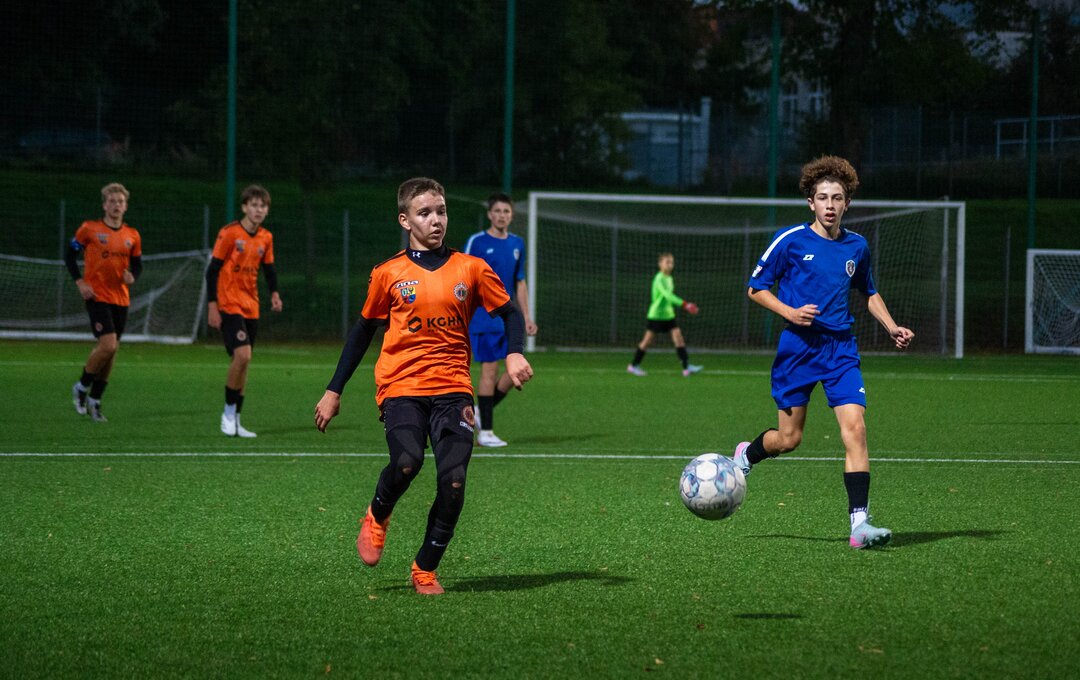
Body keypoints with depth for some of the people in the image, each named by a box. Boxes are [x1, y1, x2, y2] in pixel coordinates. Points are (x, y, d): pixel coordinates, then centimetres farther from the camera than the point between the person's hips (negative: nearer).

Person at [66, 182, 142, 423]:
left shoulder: (132, 236, 7)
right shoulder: (89, 229, -4)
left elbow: (137, 265, 16)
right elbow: (70, 254, 4)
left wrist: (132, 276, -7)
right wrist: (79, 282, -7)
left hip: (121, 299, 5)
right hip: (97, 296, -5)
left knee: (111, 349, 7)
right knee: (108, 345, -18)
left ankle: (94, 400, 20)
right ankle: (81, 388, 5)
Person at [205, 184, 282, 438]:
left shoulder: (266, 238, 7)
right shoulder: (229, 233, -10)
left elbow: (268, 268, 18)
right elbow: (212, 270, -9)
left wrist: (274, 293, -1)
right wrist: (212, 306, -14)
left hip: (251, 307, 6)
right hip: (229, 305, -6)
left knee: (243, 361, 8)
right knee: (242, 355, -20)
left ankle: (235, 421, 17)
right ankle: (229, 412, -4)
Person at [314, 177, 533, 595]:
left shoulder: (470, 269, 8)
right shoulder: (389, 274, 6)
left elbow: (510, 312, 16)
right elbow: (364, 330, 16)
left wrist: (514, 354, -4)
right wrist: (334, 391, 16)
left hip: (453, 388, 2)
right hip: (401, 387, -1)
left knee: (454, 479, -13)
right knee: (407, 462, -27)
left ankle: (426, 570, 4)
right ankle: (377, 518, 7)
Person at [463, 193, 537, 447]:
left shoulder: (517, 244, 11)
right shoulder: (477, 242, -5)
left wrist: (526, 317, 14)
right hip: (483, 318, -6)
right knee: (490, 370, -7)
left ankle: (483, 411, 18)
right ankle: (485, 431, 0)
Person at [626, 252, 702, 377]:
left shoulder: (669, 279, 9)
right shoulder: (659, 279, -18)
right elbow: (667, 295, -31)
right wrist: (685, 304, -39)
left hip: (668, 315, 7)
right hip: (655, 315, -7)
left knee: (678, 337, -6)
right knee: (648, 340, 2)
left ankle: (687, 367, -10)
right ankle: (633, 366, 17)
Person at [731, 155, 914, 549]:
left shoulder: (857, 246, 9)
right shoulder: (790, 240, -4)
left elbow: (869, 292, 26)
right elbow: (756, 288, 0)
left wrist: (892, 327, 11)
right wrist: (790, 313, -15)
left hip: (841, 348, 3)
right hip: (798, 347, -3)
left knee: (854, 428, -15)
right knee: (789, 438, 4)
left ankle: (859, 523, -18)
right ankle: (746, 455, 40)